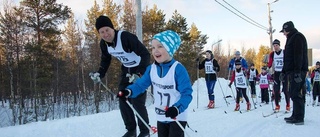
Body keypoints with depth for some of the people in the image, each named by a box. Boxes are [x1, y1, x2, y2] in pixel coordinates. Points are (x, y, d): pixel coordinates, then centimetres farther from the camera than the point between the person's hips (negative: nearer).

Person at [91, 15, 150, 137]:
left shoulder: (126, 37, -31)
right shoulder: (103, 43, -8)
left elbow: (145, 54, -29)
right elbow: (105, 60, 10)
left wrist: (139, 73, -36)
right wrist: (100, 74, -5)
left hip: (141, 69, -7)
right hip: (126, 70, 7)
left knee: (137, 101, -10)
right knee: (123, 100, 5)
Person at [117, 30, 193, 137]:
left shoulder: (178, 69, -22)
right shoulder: (151, 69, -4)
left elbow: (186, 94, -23)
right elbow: (141, 84, 0)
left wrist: (177, 108, -39)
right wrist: (128, 91, -21)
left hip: (177, 118, -6)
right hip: (161, 117, 6)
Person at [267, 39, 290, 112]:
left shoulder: (284, 52, -5)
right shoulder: (272, 54, 4)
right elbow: (270, 63, 3)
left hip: (284, 73, -3)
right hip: (276, 73, 3)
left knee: (285, 89, -3)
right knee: (276, 90, 0)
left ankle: (288, 106, 7)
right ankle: (277, 106, 9)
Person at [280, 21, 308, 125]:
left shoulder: (298, 37, -6)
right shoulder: (291, 39, 24)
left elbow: (299, 55, -17)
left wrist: (297, 71, -24)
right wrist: (284, 71, 25)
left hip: (297, 72, -10)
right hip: (292, 72, 10)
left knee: (296, 94, -10)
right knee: (293, 93, 11)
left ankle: (299, 118, -8)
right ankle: (296, 115, 16)